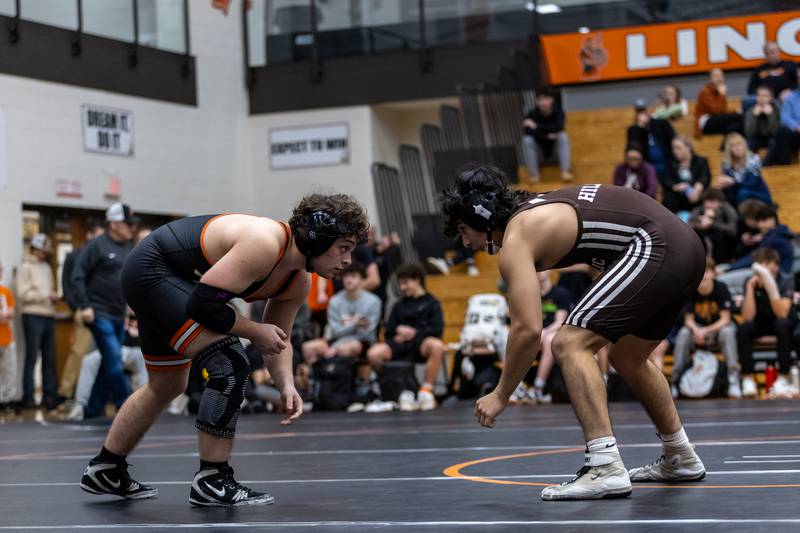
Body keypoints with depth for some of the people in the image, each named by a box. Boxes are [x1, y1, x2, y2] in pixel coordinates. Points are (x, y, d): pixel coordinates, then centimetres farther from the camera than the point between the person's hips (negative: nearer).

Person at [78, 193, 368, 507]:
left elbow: (278, 340, 11)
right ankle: (211, 482, -12)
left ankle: (104, 471, 40)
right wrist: (254, 332, -19)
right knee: (230, 365, -19)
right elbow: (204, 303, -30)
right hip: (151, 271, -11)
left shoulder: (297, 284, 0)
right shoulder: (265, 245, -29)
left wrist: (286, 385, -6)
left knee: (166, 387, 23)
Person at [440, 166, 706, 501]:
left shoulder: (515, 240, -7)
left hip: (655, 248, -10)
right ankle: (680, 460, 38)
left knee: (569, 344, -14)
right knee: (627, 357, 26)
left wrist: (500, 396, -2)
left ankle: (606, 470, -24)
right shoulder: (537, 210, 21)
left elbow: (528, 330, -13)